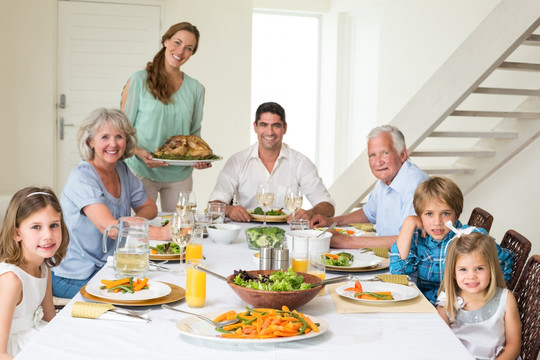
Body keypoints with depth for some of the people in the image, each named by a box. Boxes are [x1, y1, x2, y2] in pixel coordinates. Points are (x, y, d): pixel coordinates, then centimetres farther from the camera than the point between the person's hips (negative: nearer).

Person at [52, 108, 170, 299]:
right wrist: (162, 233, -43)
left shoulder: (123, 170, 6)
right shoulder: (81, 178, -18)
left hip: (109, 267, 7)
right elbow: (107, 226, -32)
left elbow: (149, 207, 16)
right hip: (74, 278, -7)